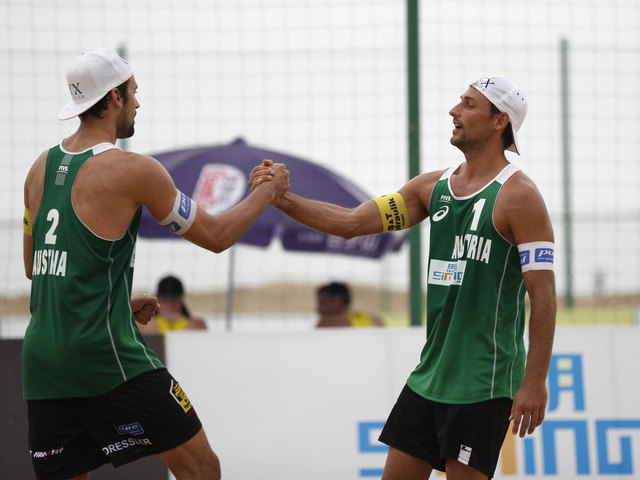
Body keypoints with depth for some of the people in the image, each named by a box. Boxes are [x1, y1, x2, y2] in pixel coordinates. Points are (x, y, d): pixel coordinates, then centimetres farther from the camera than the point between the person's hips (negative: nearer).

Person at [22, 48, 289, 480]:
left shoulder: (42, 168, 12)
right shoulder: (132, 170, -9)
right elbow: (216, 236, -1)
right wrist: (268, 191, 15)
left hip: (41, 357, 7)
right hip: (104, 353, -7)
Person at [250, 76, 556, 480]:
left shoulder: (518, 195, -10)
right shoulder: (435, 186, 11)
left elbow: (544, 293, -14)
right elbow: (352, 223, 10)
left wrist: (535, 381, -20)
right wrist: (282, 199, -3)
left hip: (485, 381, -7)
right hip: (432, 371, 7)